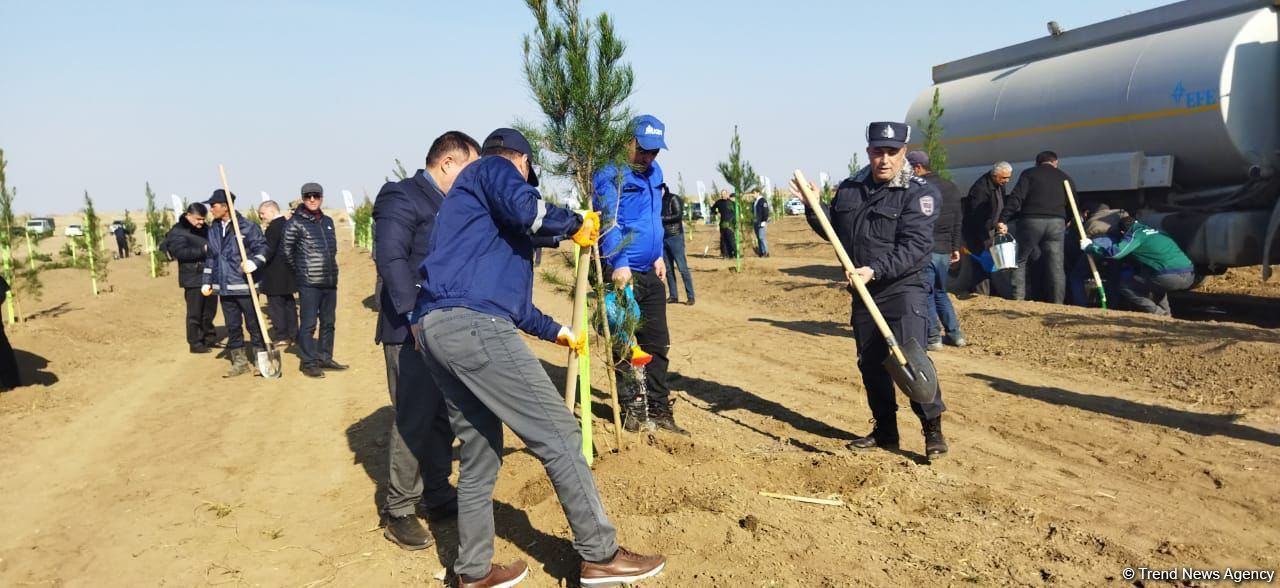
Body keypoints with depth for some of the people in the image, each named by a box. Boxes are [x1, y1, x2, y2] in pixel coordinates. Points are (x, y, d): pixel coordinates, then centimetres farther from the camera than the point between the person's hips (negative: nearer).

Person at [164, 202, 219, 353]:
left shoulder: (203, 229, 14)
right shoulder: (178, 232, -10)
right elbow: (180, 252, -22)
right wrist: (203, 250, -29)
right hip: (193, 278, -7)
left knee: (210, 310, 16)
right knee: (195, 313, -2)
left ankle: (209, 337, 30)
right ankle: (195, 343, 6)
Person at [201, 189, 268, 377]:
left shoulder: (248, 227, -9)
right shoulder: (213, 230, 12)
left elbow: (262, 247, -11)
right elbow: (210, 258, 18)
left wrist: (254, 262, -29)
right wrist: (206, 282, 16)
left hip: (245, 286, -6)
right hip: (224, 287, 6)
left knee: (254, 325, 1)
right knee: (232, 326, 11)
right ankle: (239, 362, 21)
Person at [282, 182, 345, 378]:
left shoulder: (328, 221, 12)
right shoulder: (296, 223, -6)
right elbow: (286, 248, -2)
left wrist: (330, 269, 13)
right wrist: (300, 268, 4)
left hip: (330, 280, 6)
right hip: (309, 282, -6)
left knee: (328, 323, 12)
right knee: (308, 323, -3)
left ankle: (325, 358, 23)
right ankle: (309, 363, 3)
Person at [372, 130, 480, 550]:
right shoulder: (402, 197, -9)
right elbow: (391, 258, -19)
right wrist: (417, 315, -25)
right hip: (411, 331, -8)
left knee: (443, 417, 13)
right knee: (413, 419, -3)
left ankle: (437, 496, 27)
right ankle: (399, 512, 10)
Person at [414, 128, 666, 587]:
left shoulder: (470, 200, 34)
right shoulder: (494, 168, 8)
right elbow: (528, 210, -15)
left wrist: (553, 331, 39)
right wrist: (576, 224, 5)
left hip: (436, 328, 10)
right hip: (472, 326, -10)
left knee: (480, 452, 17)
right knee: (558, 436, -4)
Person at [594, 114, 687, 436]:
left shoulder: (653, 172, 14)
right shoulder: (610, 175, -13)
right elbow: (609, 222, -25)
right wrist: (619, 263, -36)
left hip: (650, 273, 8)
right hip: (621, 273, -8)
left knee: (657, 343, 11)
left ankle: (658, 409, 21)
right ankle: (632, 409, 14)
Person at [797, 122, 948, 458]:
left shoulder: (918, 193, -10)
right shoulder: (849, 189, 7)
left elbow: (914, 246, -21)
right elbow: (834, 231, 18)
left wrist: (875, 270, -31)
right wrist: (813, 207, 3)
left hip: (903, 290, -6)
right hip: (863, 292, 6)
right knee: (870, 364, 12)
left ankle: (933, 429, -1)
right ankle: (885, 431, 27)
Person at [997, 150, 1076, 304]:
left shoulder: (1029, 174, 5)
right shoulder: (1065, 177, 17)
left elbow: (1016, 198, -9)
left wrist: (1003, 220, -14)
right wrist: (1067, 222, 28)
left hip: (1031, 221, -3)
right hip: (1057, 223, 3)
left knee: (1020, 260, 8)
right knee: (1056, 265, 6)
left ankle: (1018, 298, 0)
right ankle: (1058, 303, 5)